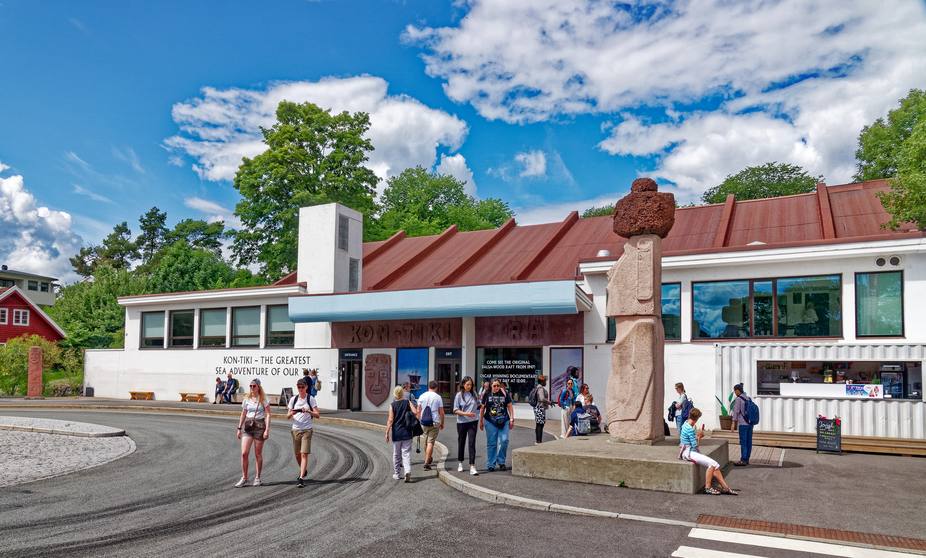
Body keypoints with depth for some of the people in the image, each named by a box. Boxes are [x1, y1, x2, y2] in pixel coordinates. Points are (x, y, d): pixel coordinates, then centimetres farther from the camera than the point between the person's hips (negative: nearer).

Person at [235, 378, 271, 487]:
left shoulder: (263, 399, -2)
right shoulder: (247, 399, 9)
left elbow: (268, 415, -5)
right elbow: (243, 414, 16)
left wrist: (267, 429, -13)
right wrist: (239, 428, 12)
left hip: (259, 426, -3)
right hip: (248, 425, 3)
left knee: (258, 454, 4)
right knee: (244, 453, -6)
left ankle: (257, 478, 15)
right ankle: (244, 478, 6)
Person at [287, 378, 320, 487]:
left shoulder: (311, 399, -2)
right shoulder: (293, 399, 5)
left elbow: (317, 415, -5)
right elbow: (288, 416, 6)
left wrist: (308, 411, -22)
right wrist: (292, 413, -16)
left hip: (307, 430, -3)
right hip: (296, 429, 3)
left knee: (304, 454, -11)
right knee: (297, 454, 13)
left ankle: (301, 478, -12)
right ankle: (304, 471, 39)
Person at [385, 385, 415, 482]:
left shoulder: (392, 405, -5)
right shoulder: (408, 402, -2)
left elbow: (390, 420, -8)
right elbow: (415, 412, -12)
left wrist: (387, 433, -4)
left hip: (396, 433, 0)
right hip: (407, 433, 0)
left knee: (396, 454, 14)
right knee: (406, 453, 0)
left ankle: (396, 474, 23)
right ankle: (408, 471, -20)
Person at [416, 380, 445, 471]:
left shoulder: (422, 396, 5)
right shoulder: (438, 397, -3)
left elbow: (418, 411, 7)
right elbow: (441, 412, -2)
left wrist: (419, 421, 16)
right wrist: (442, 423, 9)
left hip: (423, 423, 3)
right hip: (434, 423, -3)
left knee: (426, 441, 18)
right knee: (430, 442, -3)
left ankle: (427, 459, 30)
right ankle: (427, 462, -8)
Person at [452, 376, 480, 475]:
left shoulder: (473, 394, 6)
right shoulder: (459, 395, -4)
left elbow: (478, 406, 19)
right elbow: (455, 410, -7)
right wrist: (465, 413, -19)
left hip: (473, 422, 1)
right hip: (461, 422, -1)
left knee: (472, 443, -8)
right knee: (461, 443, 12)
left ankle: (472, 467, -10)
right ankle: (460, 463, 31)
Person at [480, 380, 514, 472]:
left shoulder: (505, 394, 5)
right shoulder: (487, 395, 4)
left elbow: (510, 407, 9)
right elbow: (482, 408, 10)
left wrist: (512, 419, 3)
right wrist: (481, 421, 11)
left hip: (503, 422, 1)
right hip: (490, 422, 0)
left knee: (504, 441, -7)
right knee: (491, 443, 3)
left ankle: (501, 462, 11)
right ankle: (491, 465, 11)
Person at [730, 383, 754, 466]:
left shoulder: (738, 399, -9)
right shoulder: (749, 398, 12)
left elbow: (736, 412, -11)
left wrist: (733, 424, -7)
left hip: (743, 423, -7)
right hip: (750, 422, 7)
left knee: (743, 442, -4)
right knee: (749, 442, 9)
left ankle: (743, 460, -3)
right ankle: (747, 459, 14)